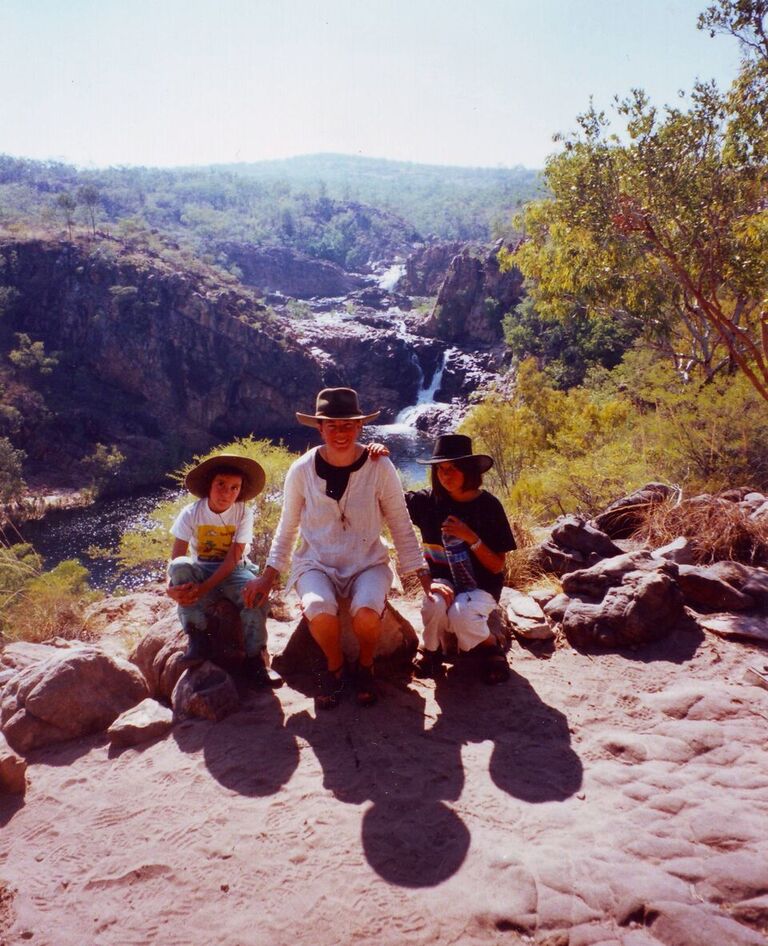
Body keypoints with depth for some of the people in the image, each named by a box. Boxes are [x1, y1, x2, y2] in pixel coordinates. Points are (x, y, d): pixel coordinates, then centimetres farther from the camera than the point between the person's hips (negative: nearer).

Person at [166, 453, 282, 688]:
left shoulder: (244, 514, -11)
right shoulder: (191, 513, -10)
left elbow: (233, 559, -18)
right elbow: (175, 560, -14)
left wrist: (204, 588, -30)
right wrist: (171, 586, -35)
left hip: (232, 571, 0)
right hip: (200, 570, 1)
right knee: (180, 566, -33)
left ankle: (256, 660, -19)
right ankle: (198, 639, -23)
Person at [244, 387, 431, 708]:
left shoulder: (380, 468, -9)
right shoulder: (301, 470, -7)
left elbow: (401, 527, -1)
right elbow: (287, 527, 7)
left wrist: (424, 576, -5)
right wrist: (268, 576, 3)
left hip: (368, 563, 0)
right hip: (316, 563, 1)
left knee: (366, 613, -32)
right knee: (320, 610, -32)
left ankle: (365, 666, 4)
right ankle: (334, 666, 3)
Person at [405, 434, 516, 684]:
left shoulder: (488, 505, -11)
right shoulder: (429, 501, -5)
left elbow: (497, 566, -9)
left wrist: (471, 538, -25)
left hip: (480, 585, -2)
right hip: (443, 579, 2)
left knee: (461, 613, -33)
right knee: (435, 604, -33)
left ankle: (491, 648, 0)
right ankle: (431, 650, -1)